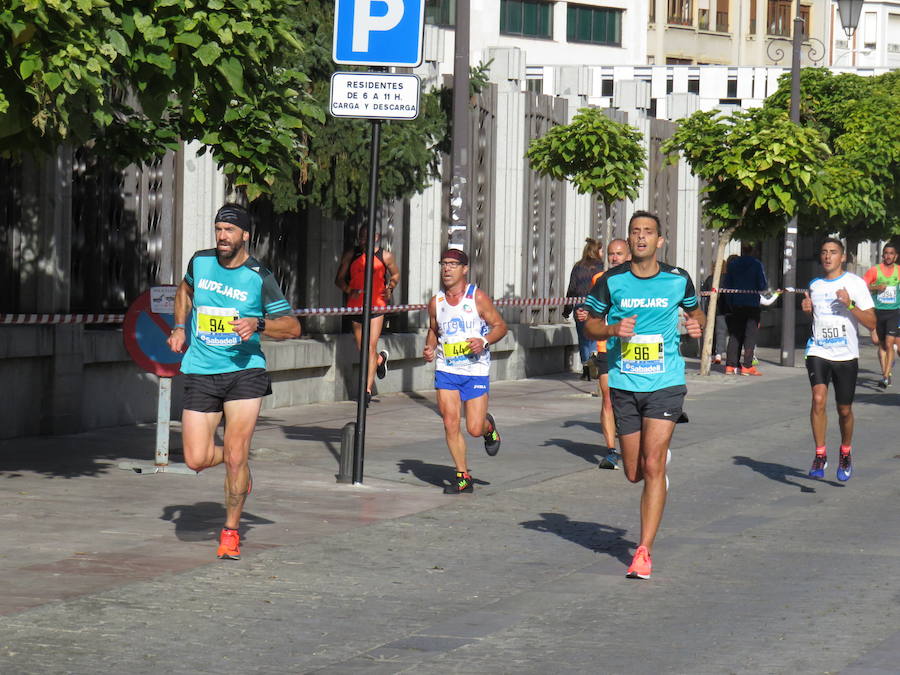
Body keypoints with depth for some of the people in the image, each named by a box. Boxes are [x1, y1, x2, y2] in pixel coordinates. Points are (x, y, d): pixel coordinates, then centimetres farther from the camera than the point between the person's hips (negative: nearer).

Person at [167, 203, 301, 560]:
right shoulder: (200, 261, 5)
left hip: (245, 371, -3)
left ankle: (231, 531, 10)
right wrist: (179, 327, 16)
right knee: (196, 460, -5)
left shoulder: (259, 277, -6)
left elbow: (293, 327, -2)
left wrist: (258, 324, -19)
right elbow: (185, 290, 29)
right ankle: (238, 464, 29)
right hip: (201, 373, 3)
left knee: (235, 457, -8)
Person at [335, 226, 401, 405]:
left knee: (371, 347, -12)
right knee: (361, 348, 12)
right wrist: (349, 290, -15)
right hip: (356, 305, 3)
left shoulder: (385, 256, 1)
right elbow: (339, 279, 5)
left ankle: (367, 389, -11)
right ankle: (381, 358, 47)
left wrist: (390, 289, -1)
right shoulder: (351, 255, 3)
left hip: (377, 305, -3)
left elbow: (395, 275, 18)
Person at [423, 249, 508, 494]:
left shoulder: (478, 298, -6)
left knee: (475, 429, -6)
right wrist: (430, 349, 3)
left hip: (476, 371, -3)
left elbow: (500, 326, -1)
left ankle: (489, 426, 33)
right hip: (446, 371, 3)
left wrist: (484, 341, -19)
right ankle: (463, 477, 6)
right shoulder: (436, 303, 6)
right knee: (451, 425, -6)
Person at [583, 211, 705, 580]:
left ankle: (644, 551, -10)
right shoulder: (611, 281, -2)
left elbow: (695, 311, 19)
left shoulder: (678, 280, 0)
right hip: (624, 384, 2)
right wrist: (613, 330, -13)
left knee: (652, 465, -13)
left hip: (665, 383, -2)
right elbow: (591, 324, 8)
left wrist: (697, 324, -5)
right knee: (634, 473, 8)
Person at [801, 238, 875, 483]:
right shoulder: (815, 285, 11)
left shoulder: (855, 283, -3)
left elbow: (871, 322, -7)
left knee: (845, 410, 6)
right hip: (818, 352, 2)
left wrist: (850, 305, -21)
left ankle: (845, 454, 31)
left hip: (846, 355, -2)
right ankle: (820, 455, -11)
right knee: (818, 398, -19)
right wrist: (807, 309, 6)